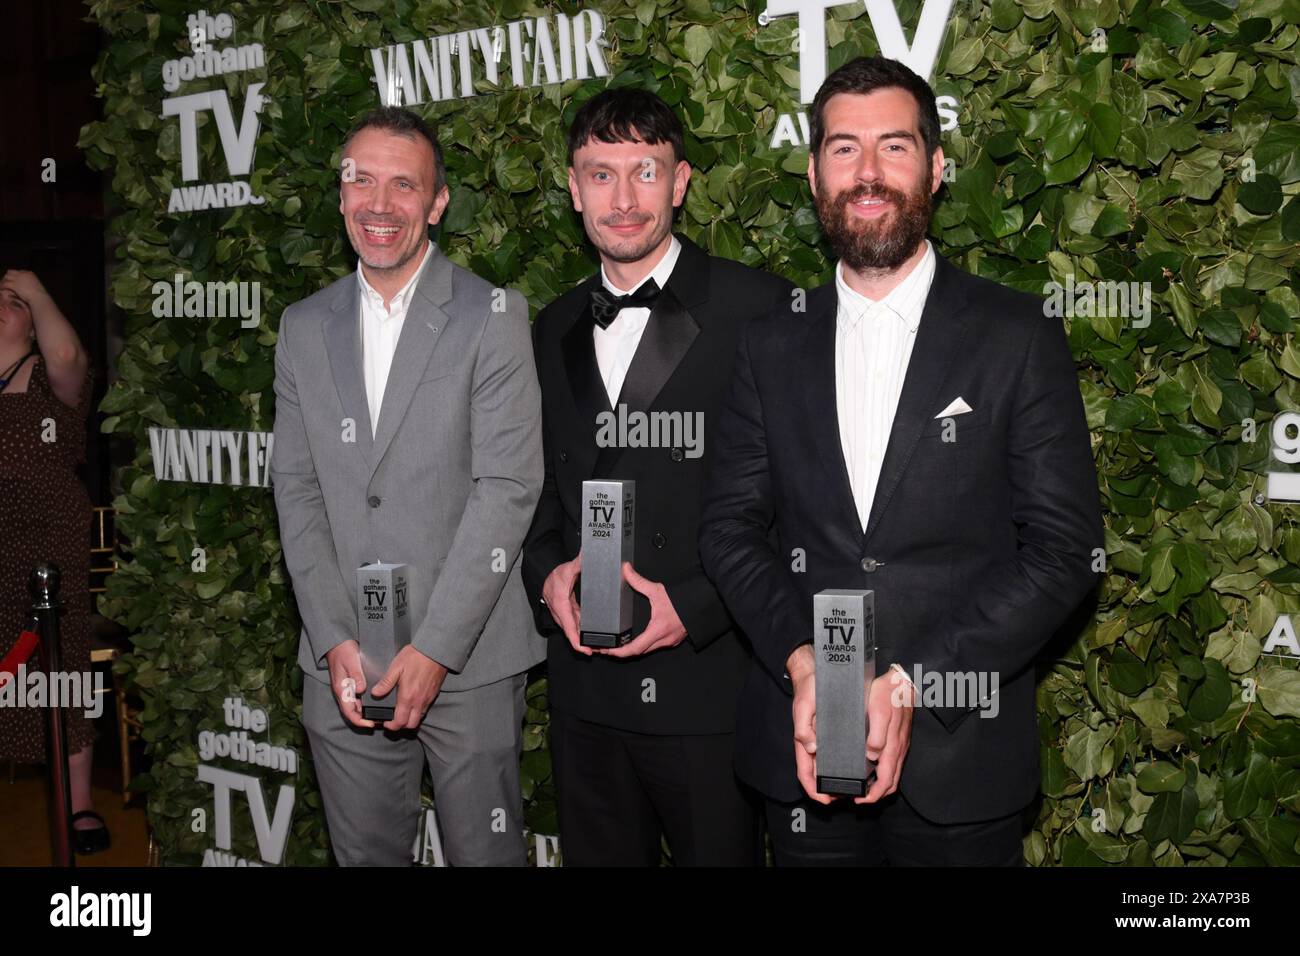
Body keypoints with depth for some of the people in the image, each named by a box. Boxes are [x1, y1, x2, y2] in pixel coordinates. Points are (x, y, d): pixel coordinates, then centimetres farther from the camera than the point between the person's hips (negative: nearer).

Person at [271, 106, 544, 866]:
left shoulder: (493, 317, -5)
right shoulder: (305, 327, 10)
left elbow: (508, 488, -11)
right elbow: (297, 489, 6)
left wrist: (435, 647, -15)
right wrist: (335, 640, -5)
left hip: (467, 659, -3)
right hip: (343, 664, 4)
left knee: (485, 853, 7)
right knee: (365, 852, 14)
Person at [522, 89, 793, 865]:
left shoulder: (758, 308, -8)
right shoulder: (558, 328, 11)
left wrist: (695, 607, -17)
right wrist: (547, 572, -2)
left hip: (711, 690, -5)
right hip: (587, 690, 5)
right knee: (599, 856, 18)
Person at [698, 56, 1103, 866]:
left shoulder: (1019, 338, -3)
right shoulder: (773, 346, 6)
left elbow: (1065, 549, -7)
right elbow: (731, 525, 4)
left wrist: (910, 683, -15)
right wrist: (802, 661, -12)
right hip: (805, 748, 3)